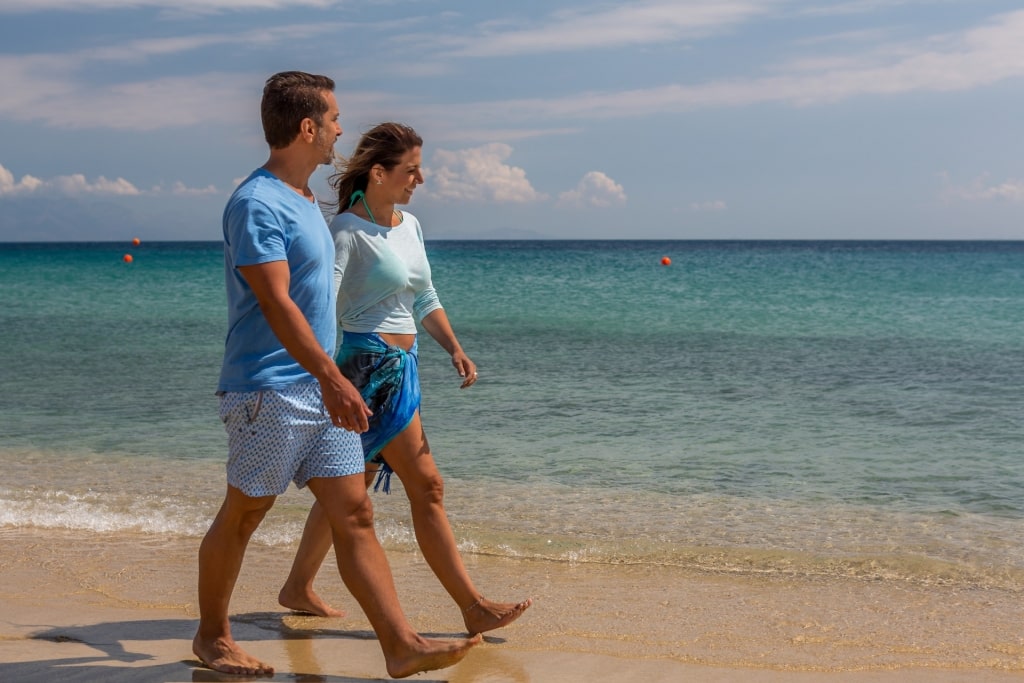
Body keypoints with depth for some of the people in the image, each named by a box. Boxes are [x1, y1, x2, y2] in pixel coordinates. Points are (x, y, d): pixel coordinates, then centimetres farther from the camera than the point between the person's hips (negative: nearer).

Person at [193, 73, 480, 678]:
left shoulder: (305, 198, 16)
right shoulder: (257, 204, -15)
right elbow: (276, 302, -24)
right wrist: (331, 376, -30)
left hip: (317, 387, 9)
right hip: (269, 390, -9)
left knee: (354, 514, 3)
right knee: (242, 516, 5)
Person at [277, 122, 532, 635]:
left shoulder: (409, 226, 13)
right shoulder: (347, 232, -12)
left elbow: (424, 300, 20)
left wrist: (454, 348, 6)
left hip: (402, 365, 9)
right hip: (372, 366, -9)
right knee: (427, 487, -6)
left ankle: (298, 588, 28)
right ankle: (474, 607, 0)